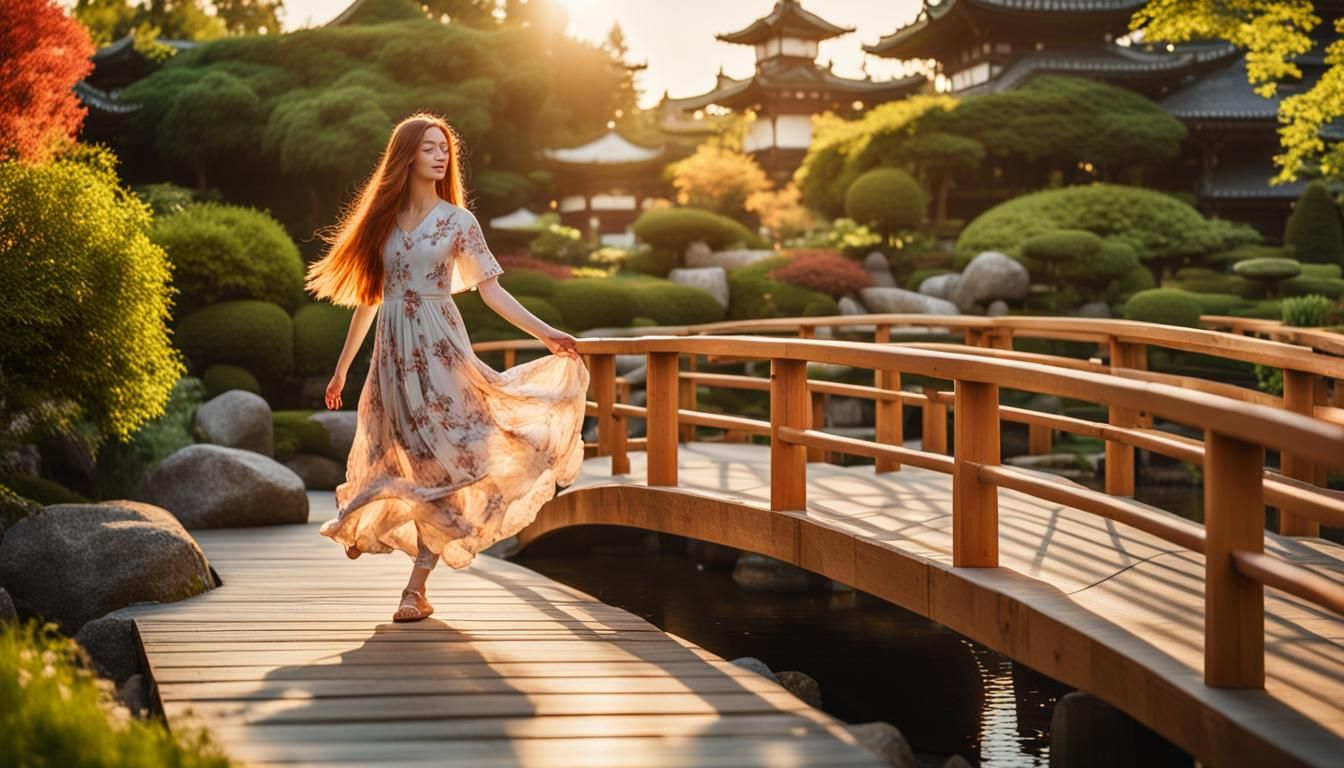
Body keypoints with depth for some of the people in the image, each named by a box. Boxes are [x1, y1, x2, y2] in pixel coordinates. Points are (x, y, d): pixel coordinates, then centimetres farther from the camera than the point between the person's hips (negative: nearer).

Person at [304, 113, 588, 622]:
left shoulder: (457, 220, 2)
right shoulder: (383, 220, 9)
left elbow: (490, 289, -1)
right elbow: (368, 296, 14)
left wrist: (545, 333, -11)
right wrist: (342, 367, 16)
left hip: (439, 349, -2)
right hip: (393, 352, 2)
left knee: (438, 463, -6)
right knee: (404, 462, 1)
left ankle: (416, 587, -4)